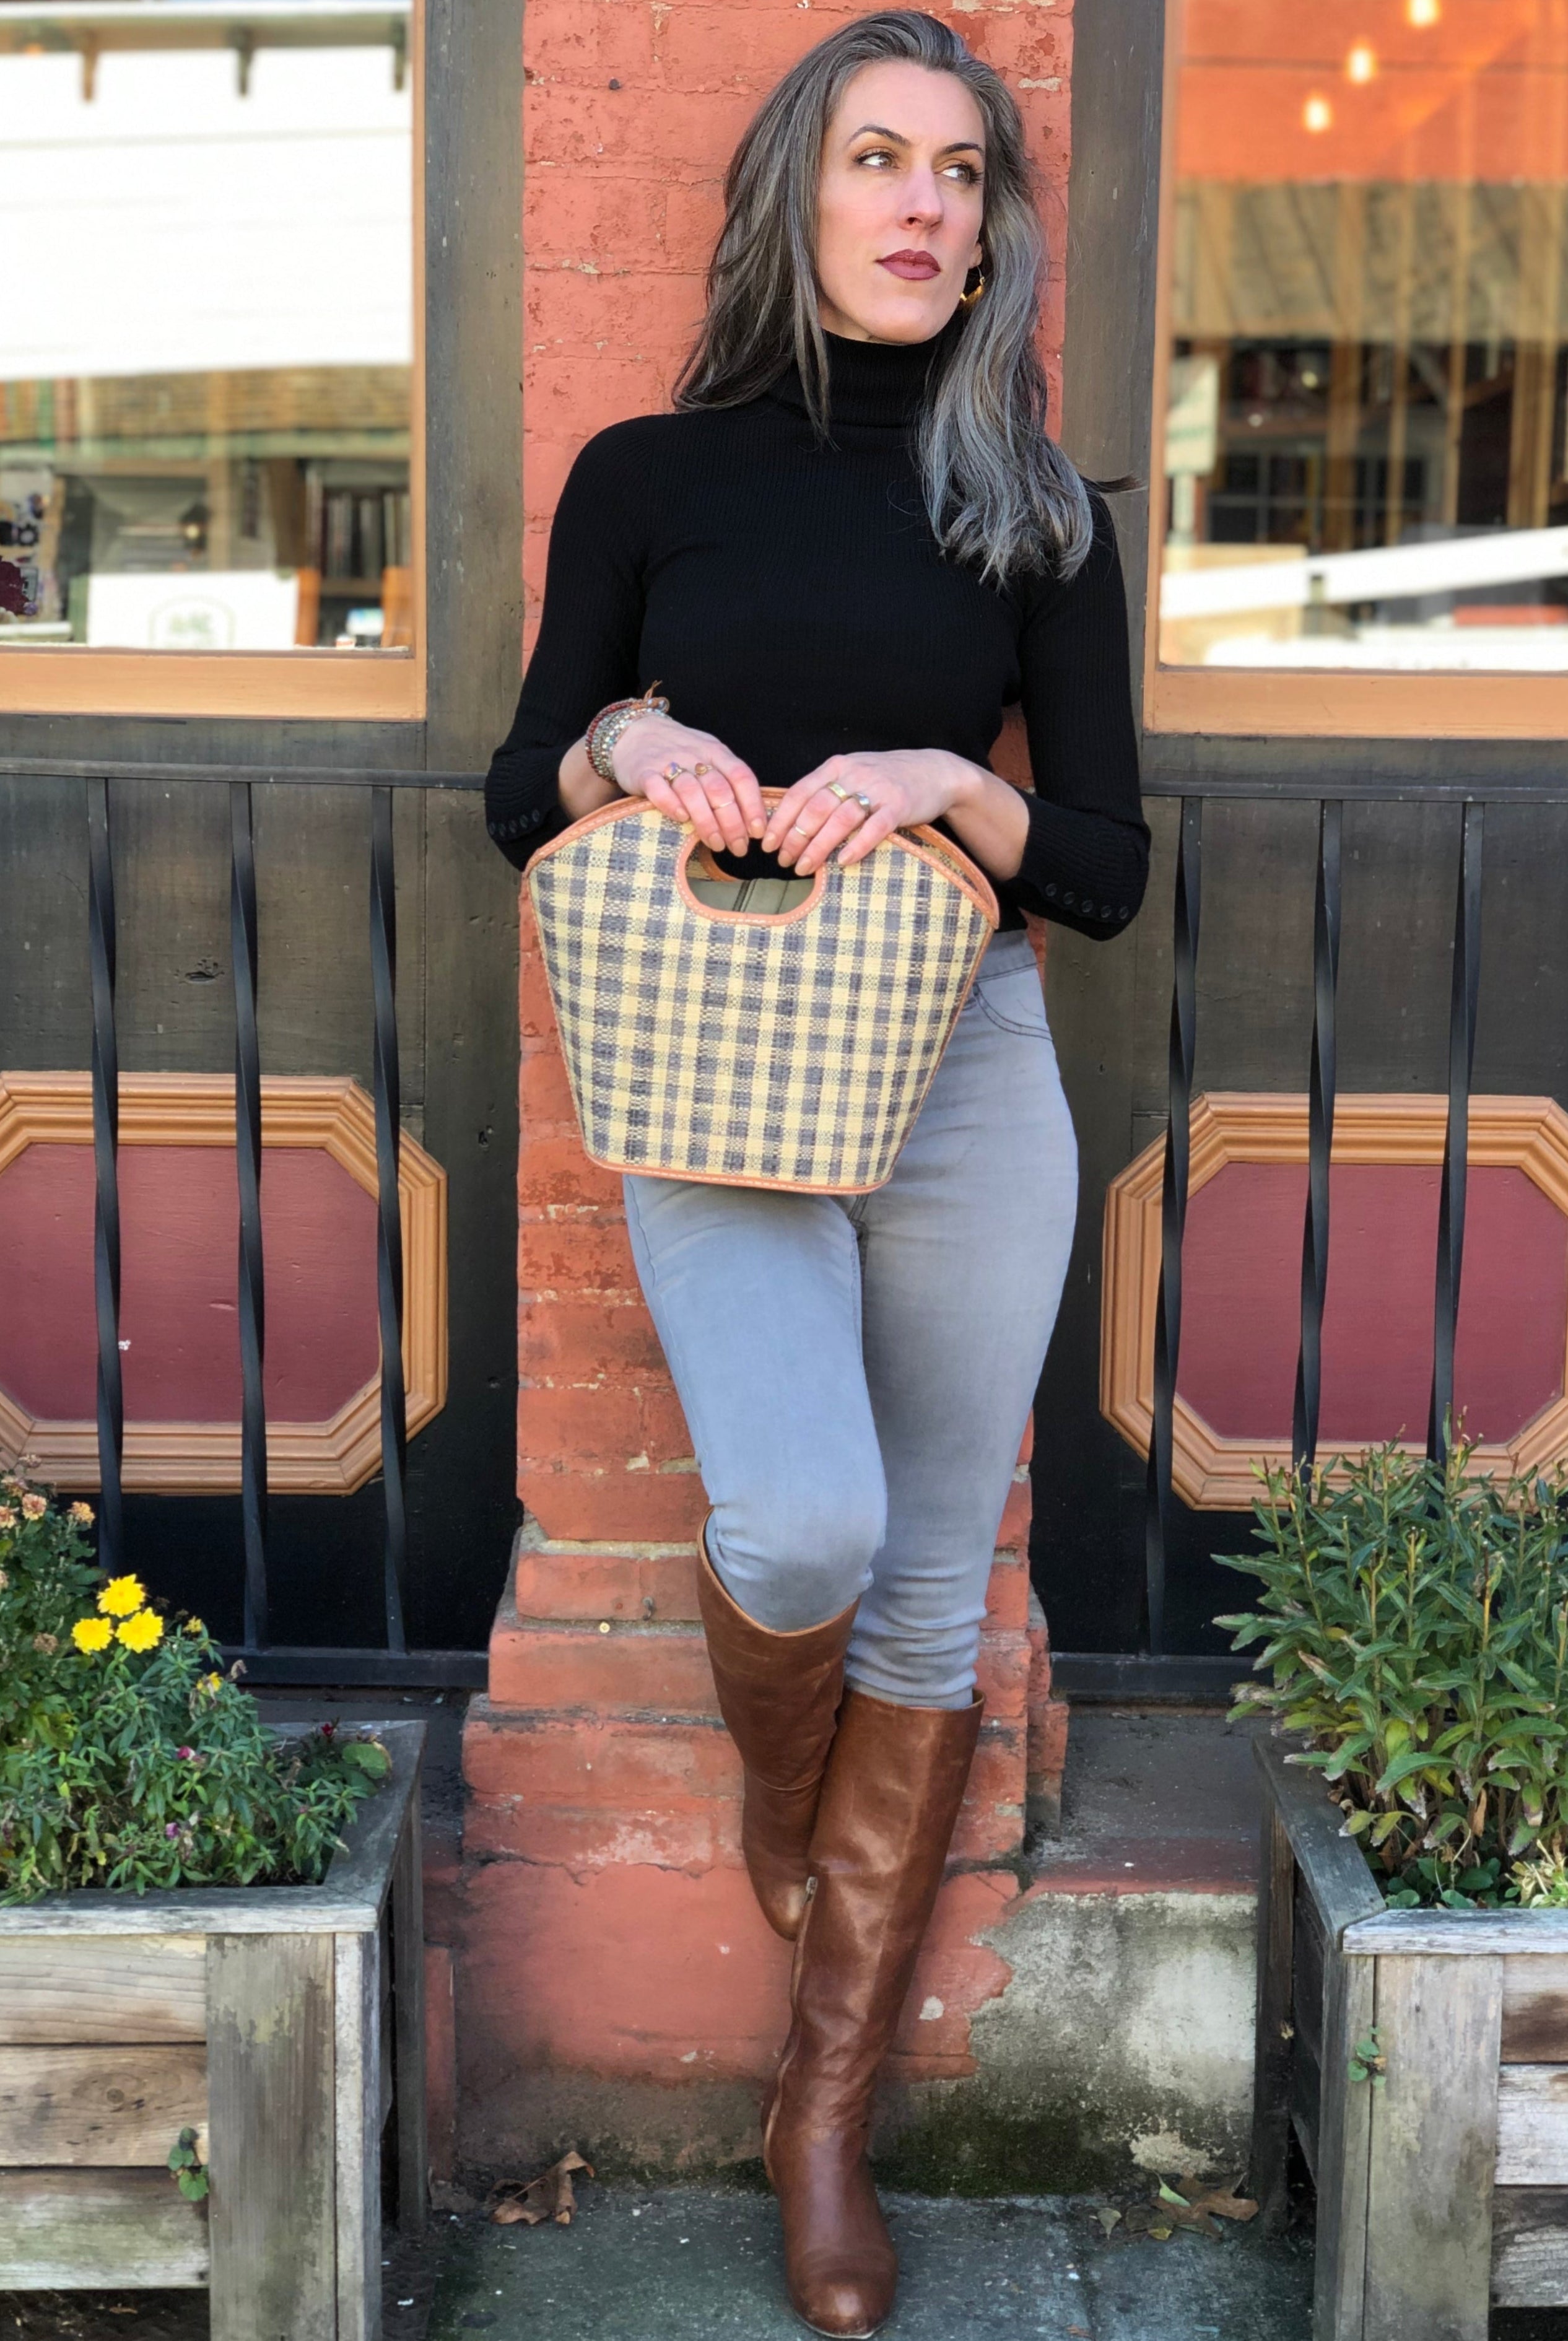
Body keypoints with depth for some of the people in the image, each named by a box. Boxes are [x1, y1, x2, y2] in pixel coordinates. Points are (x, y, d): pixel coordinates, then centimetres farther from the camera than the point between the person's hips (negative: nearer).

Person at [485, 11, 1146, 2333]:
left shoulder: (1035, 516, 5)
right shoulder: (648, 476, 4)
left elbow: (1110, 872, 3)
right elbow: (517, 803, 7)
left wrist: (953, 783, -15)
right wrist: (626, 743, -13)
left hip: (971, 1080, 2)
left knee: (930, 1599, 5)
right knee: (804, 1528, -23)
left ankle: (828, 2102, 23)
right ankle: (775, 1785, 17)